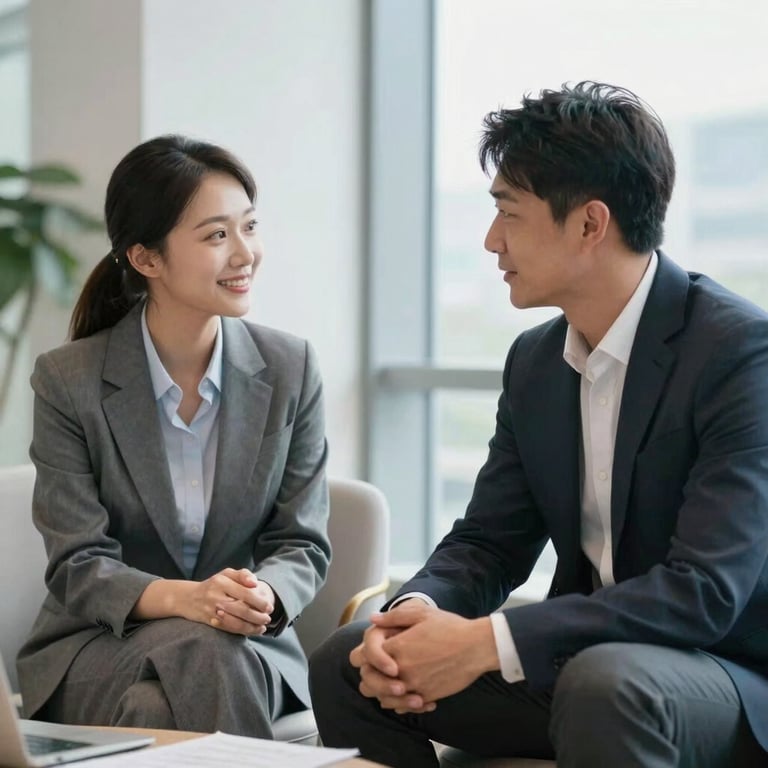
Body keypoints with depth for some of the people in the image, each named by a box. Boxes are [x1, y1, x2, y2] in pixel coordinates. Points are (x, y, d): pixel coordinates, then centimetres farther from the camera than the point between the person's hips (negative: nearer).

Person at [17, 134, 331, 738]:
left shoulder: (291, 369, 0)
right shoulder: (67, 382, -6)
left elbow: (303, 544, 1)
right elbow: (79, 566, -9)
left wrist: (263, 597, -24)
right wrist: (183, 599, -30)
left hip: (249, 648, 1)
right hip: (98, 644, -1)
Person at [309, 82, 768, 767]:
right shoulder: (535, 362, 6)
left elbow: (706, 588, -26)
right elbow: (489, 542, 9)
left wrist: (487, 641, -29)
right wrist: (416, 610, -15)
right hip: (581, 660, 7)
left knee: (604, 682, -38)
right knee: (344, 664, -5)